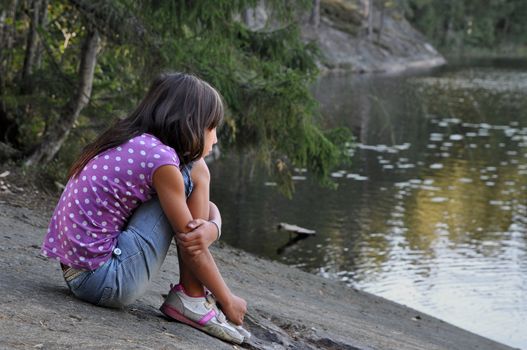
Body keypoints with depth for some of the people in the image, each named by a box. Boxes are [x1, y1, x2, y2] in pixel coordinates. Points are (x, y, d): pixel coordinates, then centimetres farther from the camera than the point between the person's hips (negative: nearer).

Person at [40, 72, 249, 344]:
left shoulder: (132, 144, 11)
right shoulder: (159, 158, -16)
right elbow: (191, 246, -9)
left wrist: (210, 229, -12)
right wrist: (228, 301, 3)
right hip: (106, 281, -9)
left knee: (207, 211, 15)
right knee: (195, 173, -8)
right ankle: (192, 299, -5)